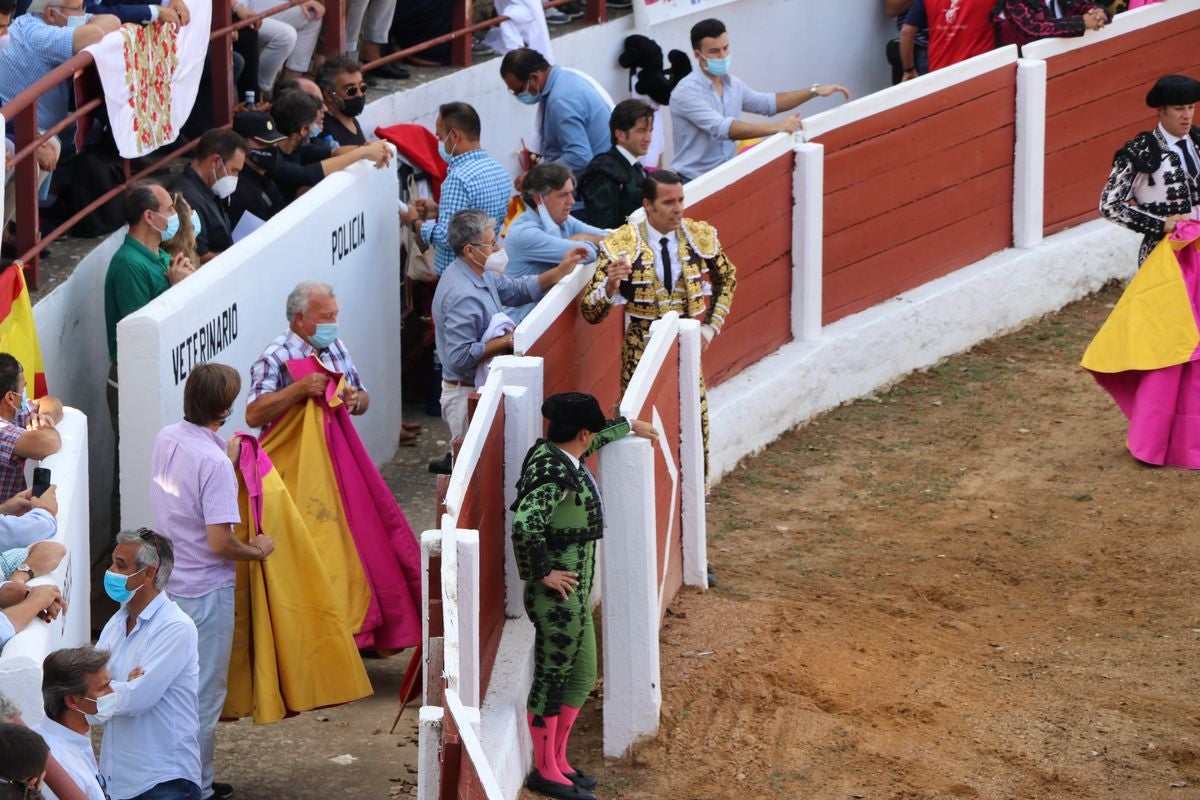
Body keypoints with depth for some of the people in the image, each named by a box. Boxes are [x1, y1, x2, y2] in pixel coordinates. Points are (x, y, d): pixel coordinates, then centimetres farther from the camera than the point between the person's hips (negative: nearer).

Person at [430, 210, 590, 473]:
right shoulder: (462, 296, -27)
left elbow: (517, 290, 19)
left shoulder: (481, 275, 5)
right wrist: (506, 341, -24)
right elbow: (460, 357, -30)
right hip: (467, 394, -10)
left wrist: (562, 270, 9)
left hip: (479, 388, 10)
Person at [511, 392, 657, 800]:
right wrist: (543, 572, -25)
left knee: (582, 675, 17)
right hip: (557, 596, -10)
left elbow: (596, 439, 29)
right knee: (551, 679, 2)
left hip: (574, 595, 10)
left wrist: (630, 425, 43)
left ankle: (557, 761, 28)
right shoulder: (555, 475, -24)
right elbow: (525, 524, -37)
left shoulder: (556, 456, 6)